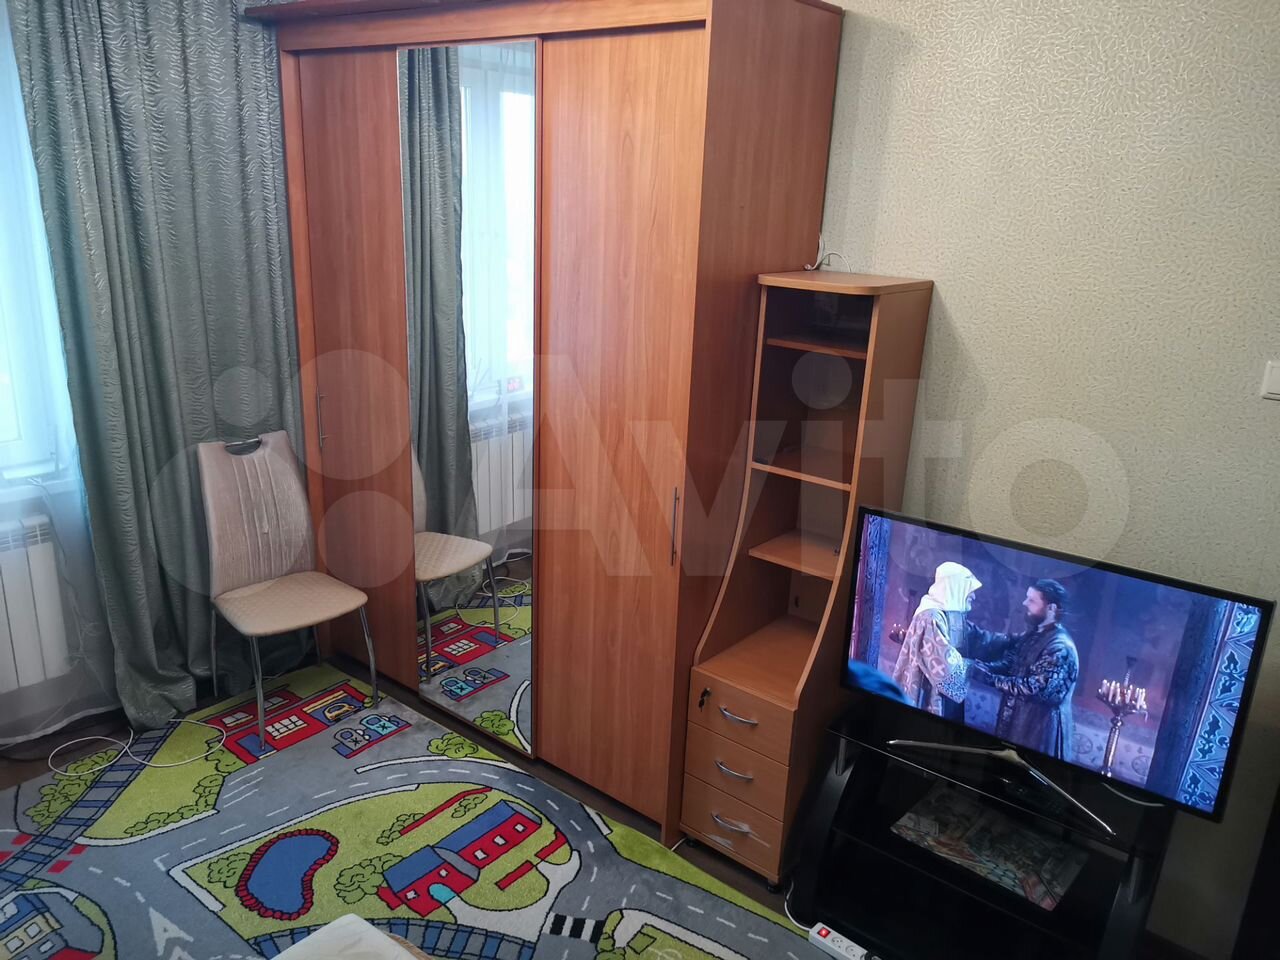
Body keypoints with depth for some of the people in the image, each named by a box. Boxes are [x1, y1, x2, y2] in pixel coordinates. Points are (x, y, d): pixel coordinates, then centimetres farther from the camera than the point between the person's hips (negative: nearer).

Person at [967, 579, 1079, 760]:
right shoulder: (1034, 635, 8)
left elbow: (1034, 688, -27)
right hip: (1017, 719, 9)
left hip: (1040, 727, -9)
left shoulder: (1060, 647, -22)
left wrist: (988, 677, -26)